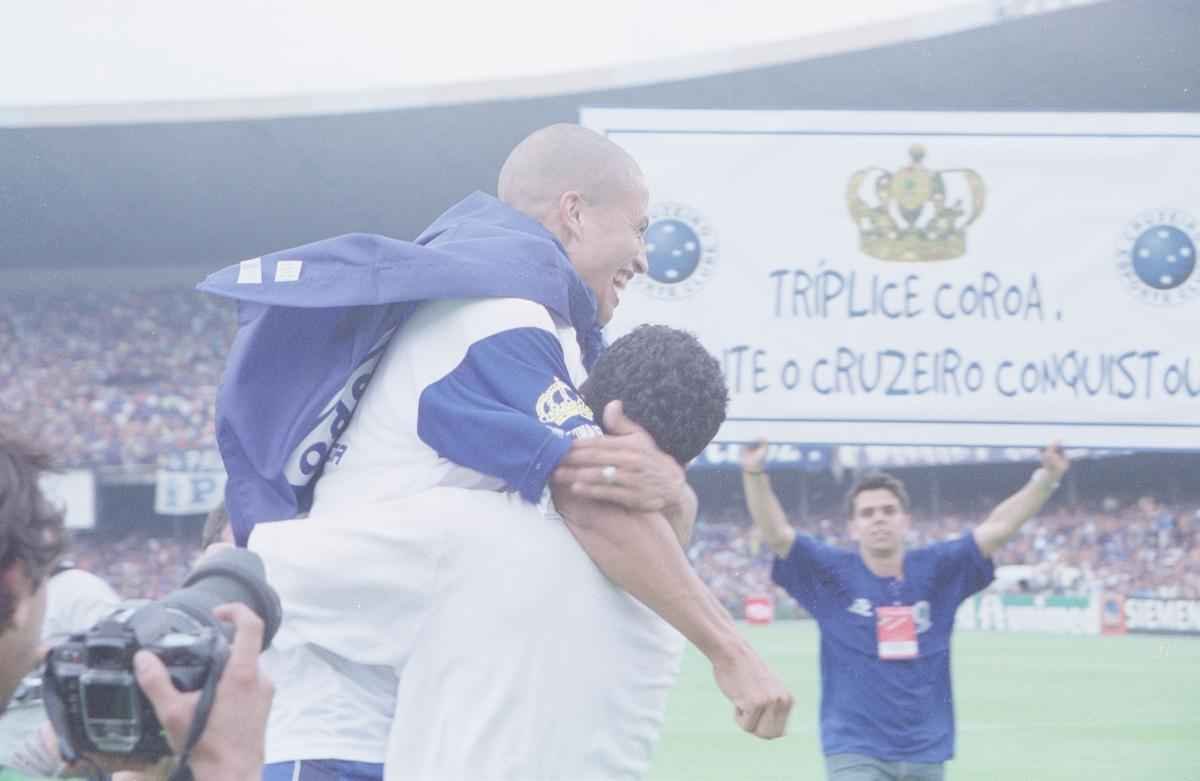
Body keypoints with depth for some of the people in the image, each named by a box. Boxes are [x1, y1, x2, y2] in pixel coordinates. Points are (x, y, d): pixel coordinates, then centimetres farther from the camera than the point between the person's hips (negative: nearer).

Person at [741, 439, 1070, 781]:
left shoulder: (935, 570, 5)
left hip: (926, 753, 4)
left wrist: (1046, 478, -9)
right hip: (855, 754, -3)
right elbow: (776, 534, -12)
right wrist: (754, 475, -27)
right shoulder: (833, 574, -1)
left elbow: (997, 528, 2)